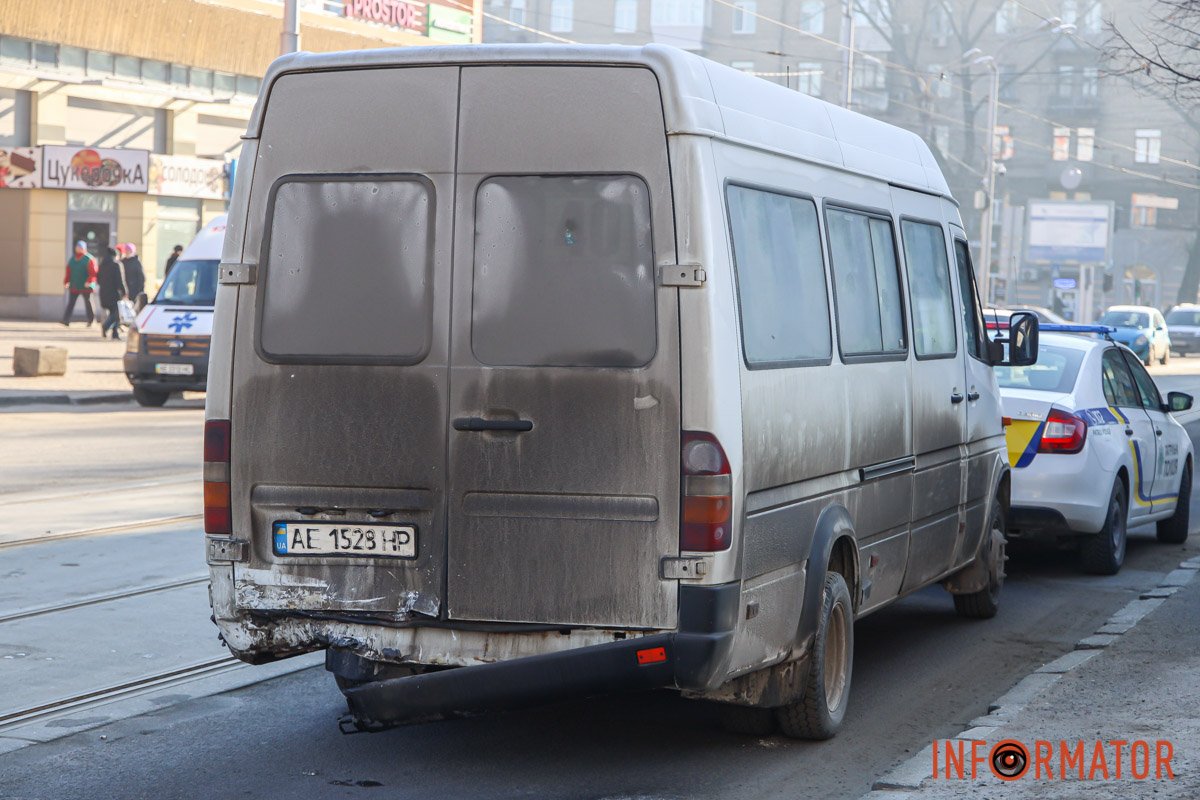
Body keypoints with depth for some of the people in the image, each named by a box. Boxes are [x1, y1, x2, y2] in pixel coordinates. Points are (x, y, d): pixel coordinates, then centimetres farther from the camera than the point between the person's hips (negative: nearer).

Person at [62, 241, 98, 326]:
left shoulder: (89, 259, -7)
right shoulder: (73, 260, 12)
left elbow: (93, 273, -15)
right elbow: (68, 272, 14)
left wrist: (89, 282, -25)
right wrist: (66, 282, 7)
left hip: (86, 286, -5)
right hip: (74, 287, 5)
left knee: (88, 302, 2)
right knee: (71, 303, 1)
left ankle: (91, 320, 13)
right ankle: (66, 320, -1)